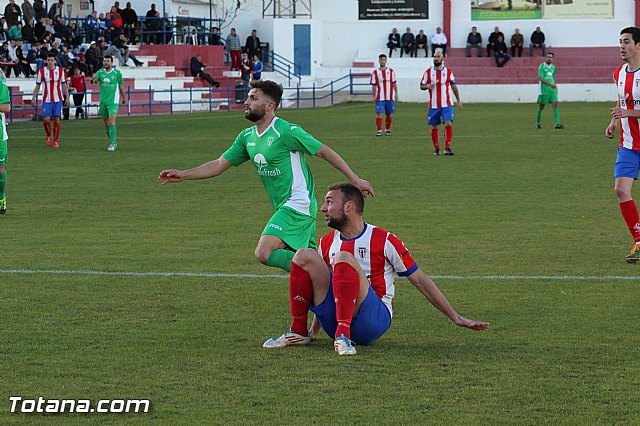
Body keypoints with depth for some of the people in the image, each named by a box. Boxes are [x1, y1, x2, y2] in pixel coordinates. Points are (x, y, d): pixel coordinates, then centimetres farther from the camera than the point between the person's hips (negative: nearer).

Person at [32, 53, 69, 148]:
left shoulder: (61, 71, 1)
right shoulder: (42, 71, 2)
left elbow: (64, 85, 4)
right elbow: (37, 85, 6)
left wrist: (67, 98, -2)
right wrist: (34, 98, 0)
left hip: (58, 100, 0)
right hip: (46, 100, 0)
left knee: (56, 120, -1)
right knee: (46, 119, -10)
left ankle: (56, 141, 8)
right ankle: (48, 136, 17)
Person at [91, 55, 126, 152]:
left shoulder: (117, 73, -3)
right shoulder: (100, 72, 4)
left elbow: (121, 86, 7)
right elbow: (94, 77, -15)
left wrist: (124, 98, 16)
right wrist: (93, 78, -39)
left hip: (113, 101, -4)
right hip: (103, 101, 4)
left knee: (112, 122, -15)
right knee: (106, 123, 10)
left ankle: (112, 144, -16)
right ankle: (114, 141, 27)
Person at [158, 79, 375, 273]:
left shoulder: (286, 132, -15)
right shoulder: (247, 137, 9)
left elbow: (325, 152, -9)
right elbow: (219, 165, 14)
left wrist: (355, 179, -5)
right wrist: (183, 174, 3)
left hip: (298, 204, -9)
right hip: (284, 208, 9)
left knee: (264, 253, -22)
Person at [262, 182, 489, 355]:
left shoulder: (384, 240, -2)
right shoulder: (327, 243, 13)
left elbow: (420, 281, 2)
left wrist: (456, 318, 2)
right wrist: (314, 331, 21)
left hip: (374, 319, -5)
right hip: (334, 318, 5)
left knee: (344, 258, -29)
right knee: (304, 255, -12)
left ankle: (343, 337, -36)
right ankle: (298, 332, -10)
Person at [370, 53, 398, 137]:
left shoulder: (391, 71, 5)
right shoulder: (375, 72, 1)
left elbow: (394, 83, 9)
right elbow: (373, 86, 3)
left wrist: (396, 94, 3)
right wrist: (374, 96, -2)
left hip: (390, 97, 2)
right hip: (380, 98, -2)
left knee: (388, 114, 9)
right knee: (379, 113, -12)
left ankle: (387, 130, 21)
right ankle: (379, 130, -12)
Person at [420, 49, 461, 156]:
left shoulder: (448, 71, 3)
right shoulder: (428, 72, 3)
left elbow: (453, 86, 12)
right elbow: (421, 86, 6)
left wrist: (458, 100, 12)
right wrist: (427, 86, -17)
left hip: (447, 104, -1)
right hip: (433, 106, 1)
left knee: (448, 124, -16)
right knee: (434, 127, 5)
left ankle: (447, 148, -18)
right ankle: (436, 149, 18)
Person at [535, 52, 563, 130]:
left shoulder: (553, 67, 11)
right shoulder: (542, 66, -9)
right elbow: (540, 78, -16)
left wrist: (555, 87, 17)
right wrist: (550, 84, -25)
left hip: (552, 89, 5)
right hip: (544, 89, -5)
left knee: (555, 105, -7)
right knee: (541, 106, 4)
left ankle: (557, 124, -12)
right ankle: (538, 123, 22)